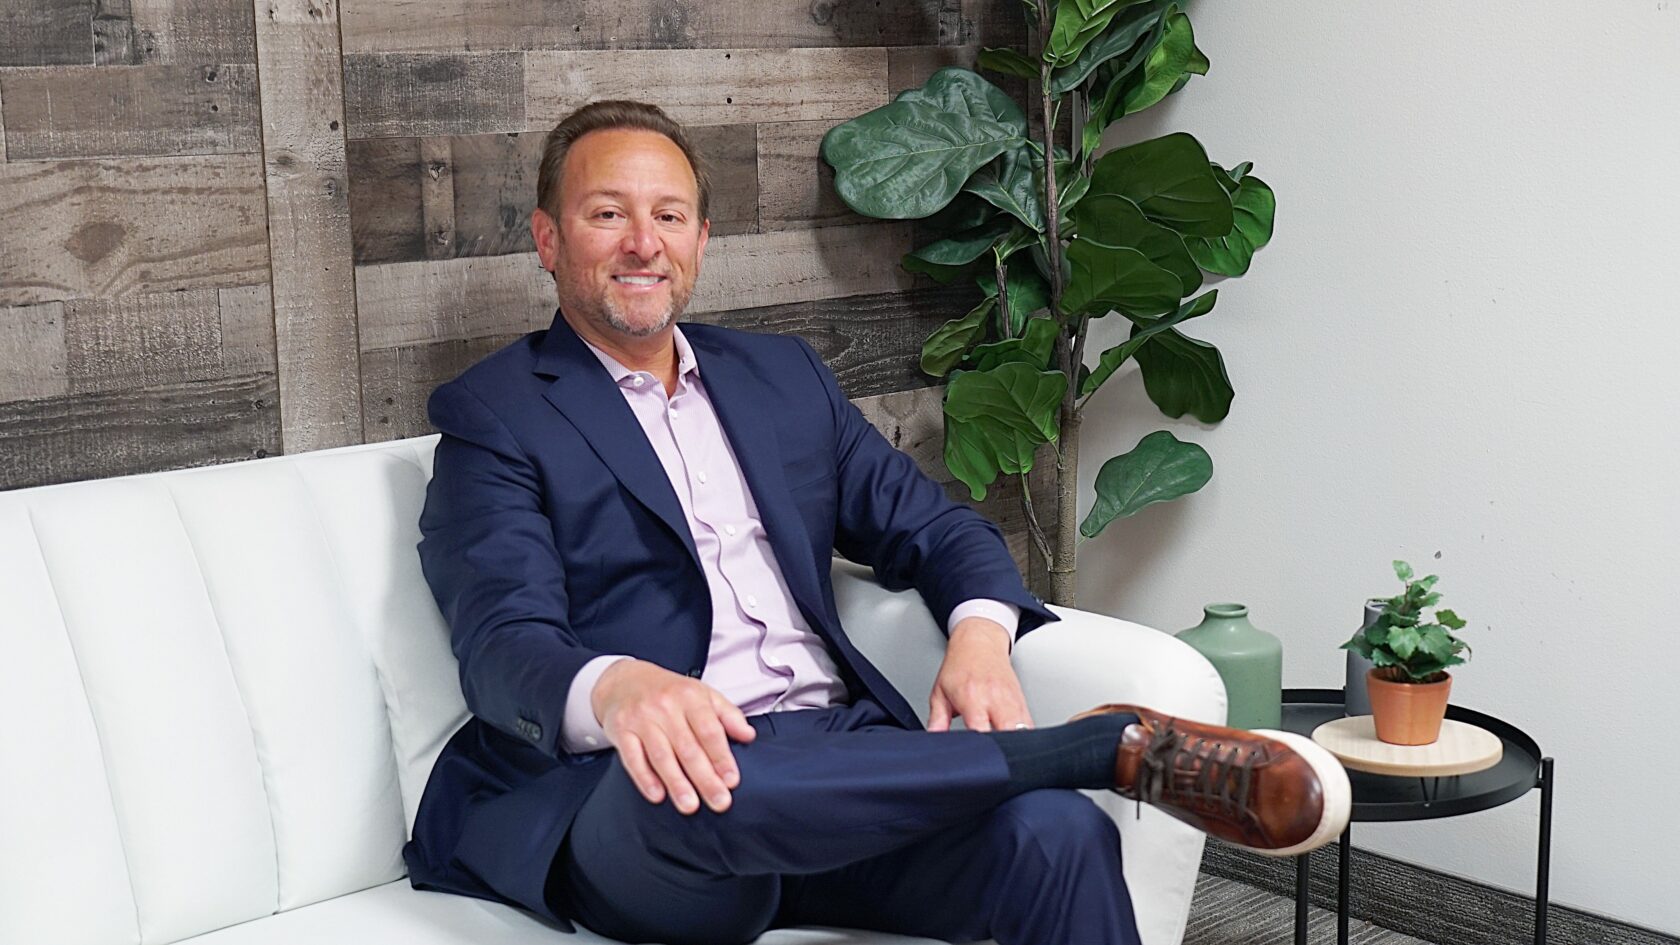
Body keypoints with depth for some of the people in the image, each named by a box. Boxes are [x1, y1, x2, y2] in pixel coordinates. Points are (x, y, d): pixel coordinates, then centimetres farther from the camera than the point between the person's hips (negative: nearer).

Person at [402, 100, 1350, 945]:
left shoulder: (783, 375, 21)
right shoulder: (493, 413, 5)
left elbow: (931, 525, 19)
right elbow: (507, 640, -8)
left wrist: (980, 631, -5)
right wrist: (612, 688, -33)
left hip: (835, 758, 4)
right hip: (644, 791, -3)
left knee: (1058, 832, -27)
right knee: (704, 790, -40)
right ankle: (1122, 743, -27)